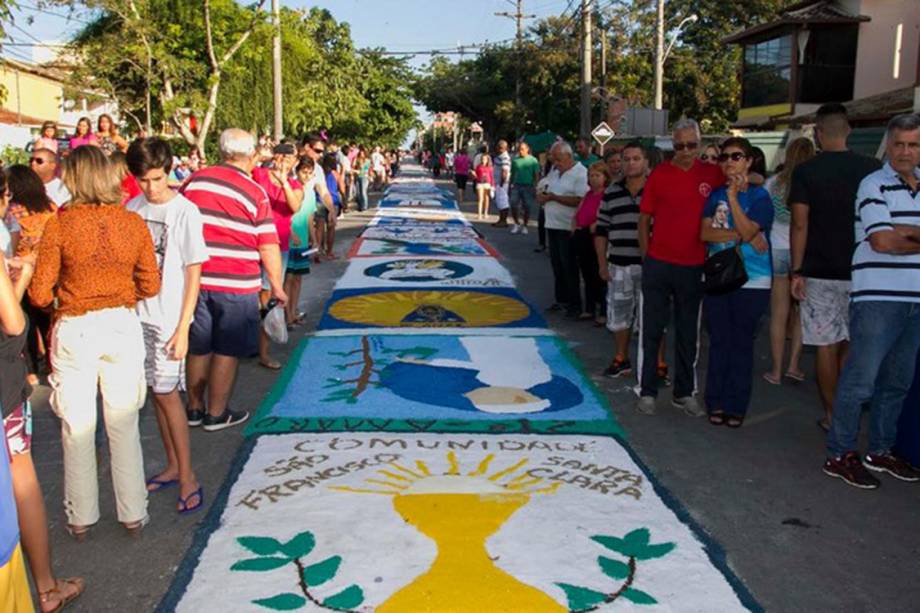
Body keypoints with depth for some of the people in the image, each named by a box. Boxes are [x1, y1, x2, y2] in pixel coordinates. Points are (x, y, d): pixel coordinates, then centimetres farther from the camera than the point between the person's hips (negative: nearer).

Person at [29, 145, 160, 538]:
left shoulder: (60, 224, -11)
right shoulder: (133, 224, -4)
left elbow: (40, 294, -8)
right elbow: (150, 286, 1)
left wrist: (67, 294, 13)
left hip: (75, 330, -2)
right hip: (122, 326, 2)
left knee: (78, 427, 13)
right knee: (124, 425, 13)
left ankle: (81, 519, 25)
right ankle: (133, 514, 22)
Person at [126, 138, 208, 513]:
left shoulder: (185, 212, -10)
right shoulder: (132, 208, 6)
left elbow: (194, 273, -10)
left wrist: (183, 328, -13)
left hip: (167, 318, -5)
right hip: (137, 314, 5)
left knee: (166, 393, -3)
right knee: (156, 392, 11)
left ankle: (187, 477, 7)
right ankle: (173, 466, 24)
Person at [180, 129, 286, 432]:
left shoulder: (195, 180, 2)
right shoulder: (255, 193, -8)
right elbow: (268, 247, -8)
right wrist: (276, 286, 2)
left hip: (195, 279, 4)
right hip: (236, 285, -4)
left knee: (198, 347, 16)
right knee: (227, 350, 8)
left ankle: (195, 408, 29)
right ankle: (216, 414, 17)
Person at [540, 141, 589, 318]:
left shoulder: (581, 173, -13)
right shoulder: (554, 170, 12)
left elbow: (579, 200, -23)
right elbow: (542, 187, 23)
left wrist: (553, 197, -20)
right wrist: (542, 196, -1)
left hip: (567, 228, -8)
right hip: (552, 224, 8)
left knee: (569, 266, -2)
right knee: (557, 264, 13)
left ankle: (574, 304, 8)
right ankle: (561, 299, 24)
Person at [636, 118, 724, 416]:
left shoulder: (712, 174, 1)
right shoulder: (659, 174, -1)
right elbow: (644, 218, 3)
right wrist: (646, 258, 0)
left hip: (693, 267, 1)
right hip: (658, 265, -1)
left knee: (688, 333, 11)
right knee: (651, 330, 4)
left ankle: (684, 393, 23)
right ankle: (647, 391, 15)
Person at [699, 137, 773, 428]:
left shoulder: (759, 196, -2)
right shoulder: (716, 195, 9)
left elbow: (748, 231, -17)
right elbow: (705, 233, -3)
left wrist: (733, 196, -16)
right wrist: (741, 235, -13)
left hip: (751, 282, -3)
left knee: (741, 344, 3)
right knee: (719, 342, 7)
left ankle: (736, 407, 11)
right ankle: (716, 403, 15)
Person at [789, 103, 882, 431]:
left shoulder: (805, 172, -5)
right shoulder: (873, 168, 1)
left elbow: (800, 225, -8)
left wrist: (797, 272, -3)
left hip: (820, 271, -2)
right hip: (861, 272, 2)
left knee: (826, 344, 4)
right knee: (852, 343, 14)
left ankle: (833, 414, 11)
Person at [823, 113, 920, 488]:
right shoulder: (875, 185, -5)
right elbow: (882, 241, -15)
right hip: (878, 297, -7)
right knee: (860, 381, -5)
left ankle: (880, 451, 26)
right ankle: (840, 455, 4)